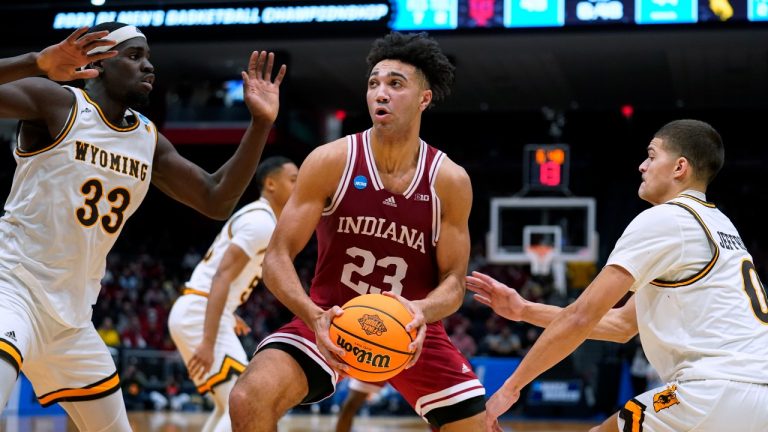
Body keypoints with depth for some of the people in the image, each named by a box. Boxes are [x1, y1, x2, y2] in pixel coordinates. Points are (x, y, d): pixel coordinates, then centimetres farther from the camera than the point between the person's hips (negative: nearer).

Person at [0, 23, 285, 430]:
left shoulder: (149, 141, 10)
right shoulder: (56, 103, -9)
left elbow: (216, 201, 10)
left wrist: (260, 124, 2)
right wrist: (37, 63, -39)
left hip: (72, 316, 8)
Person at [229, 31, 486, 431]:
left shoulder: (450, 180, -8)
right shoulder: (330, 162, -13)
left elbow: (453, 280, -6)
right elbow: (277, 257, -13)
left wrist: (423, 311, -29)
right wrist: (314, 316, -32)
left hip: (411, 329, 2)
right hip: (330, 321, -2)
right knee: (249, 399, -27)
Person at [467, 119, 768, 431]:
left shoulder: (661, 219, -3)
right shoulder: (717, 224, 24)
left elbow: (581, 317, -7)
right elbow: (623, 324, 27)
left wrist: (510, 388, 2)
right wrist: (524, 310, 25)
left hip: (722, 392, -9)